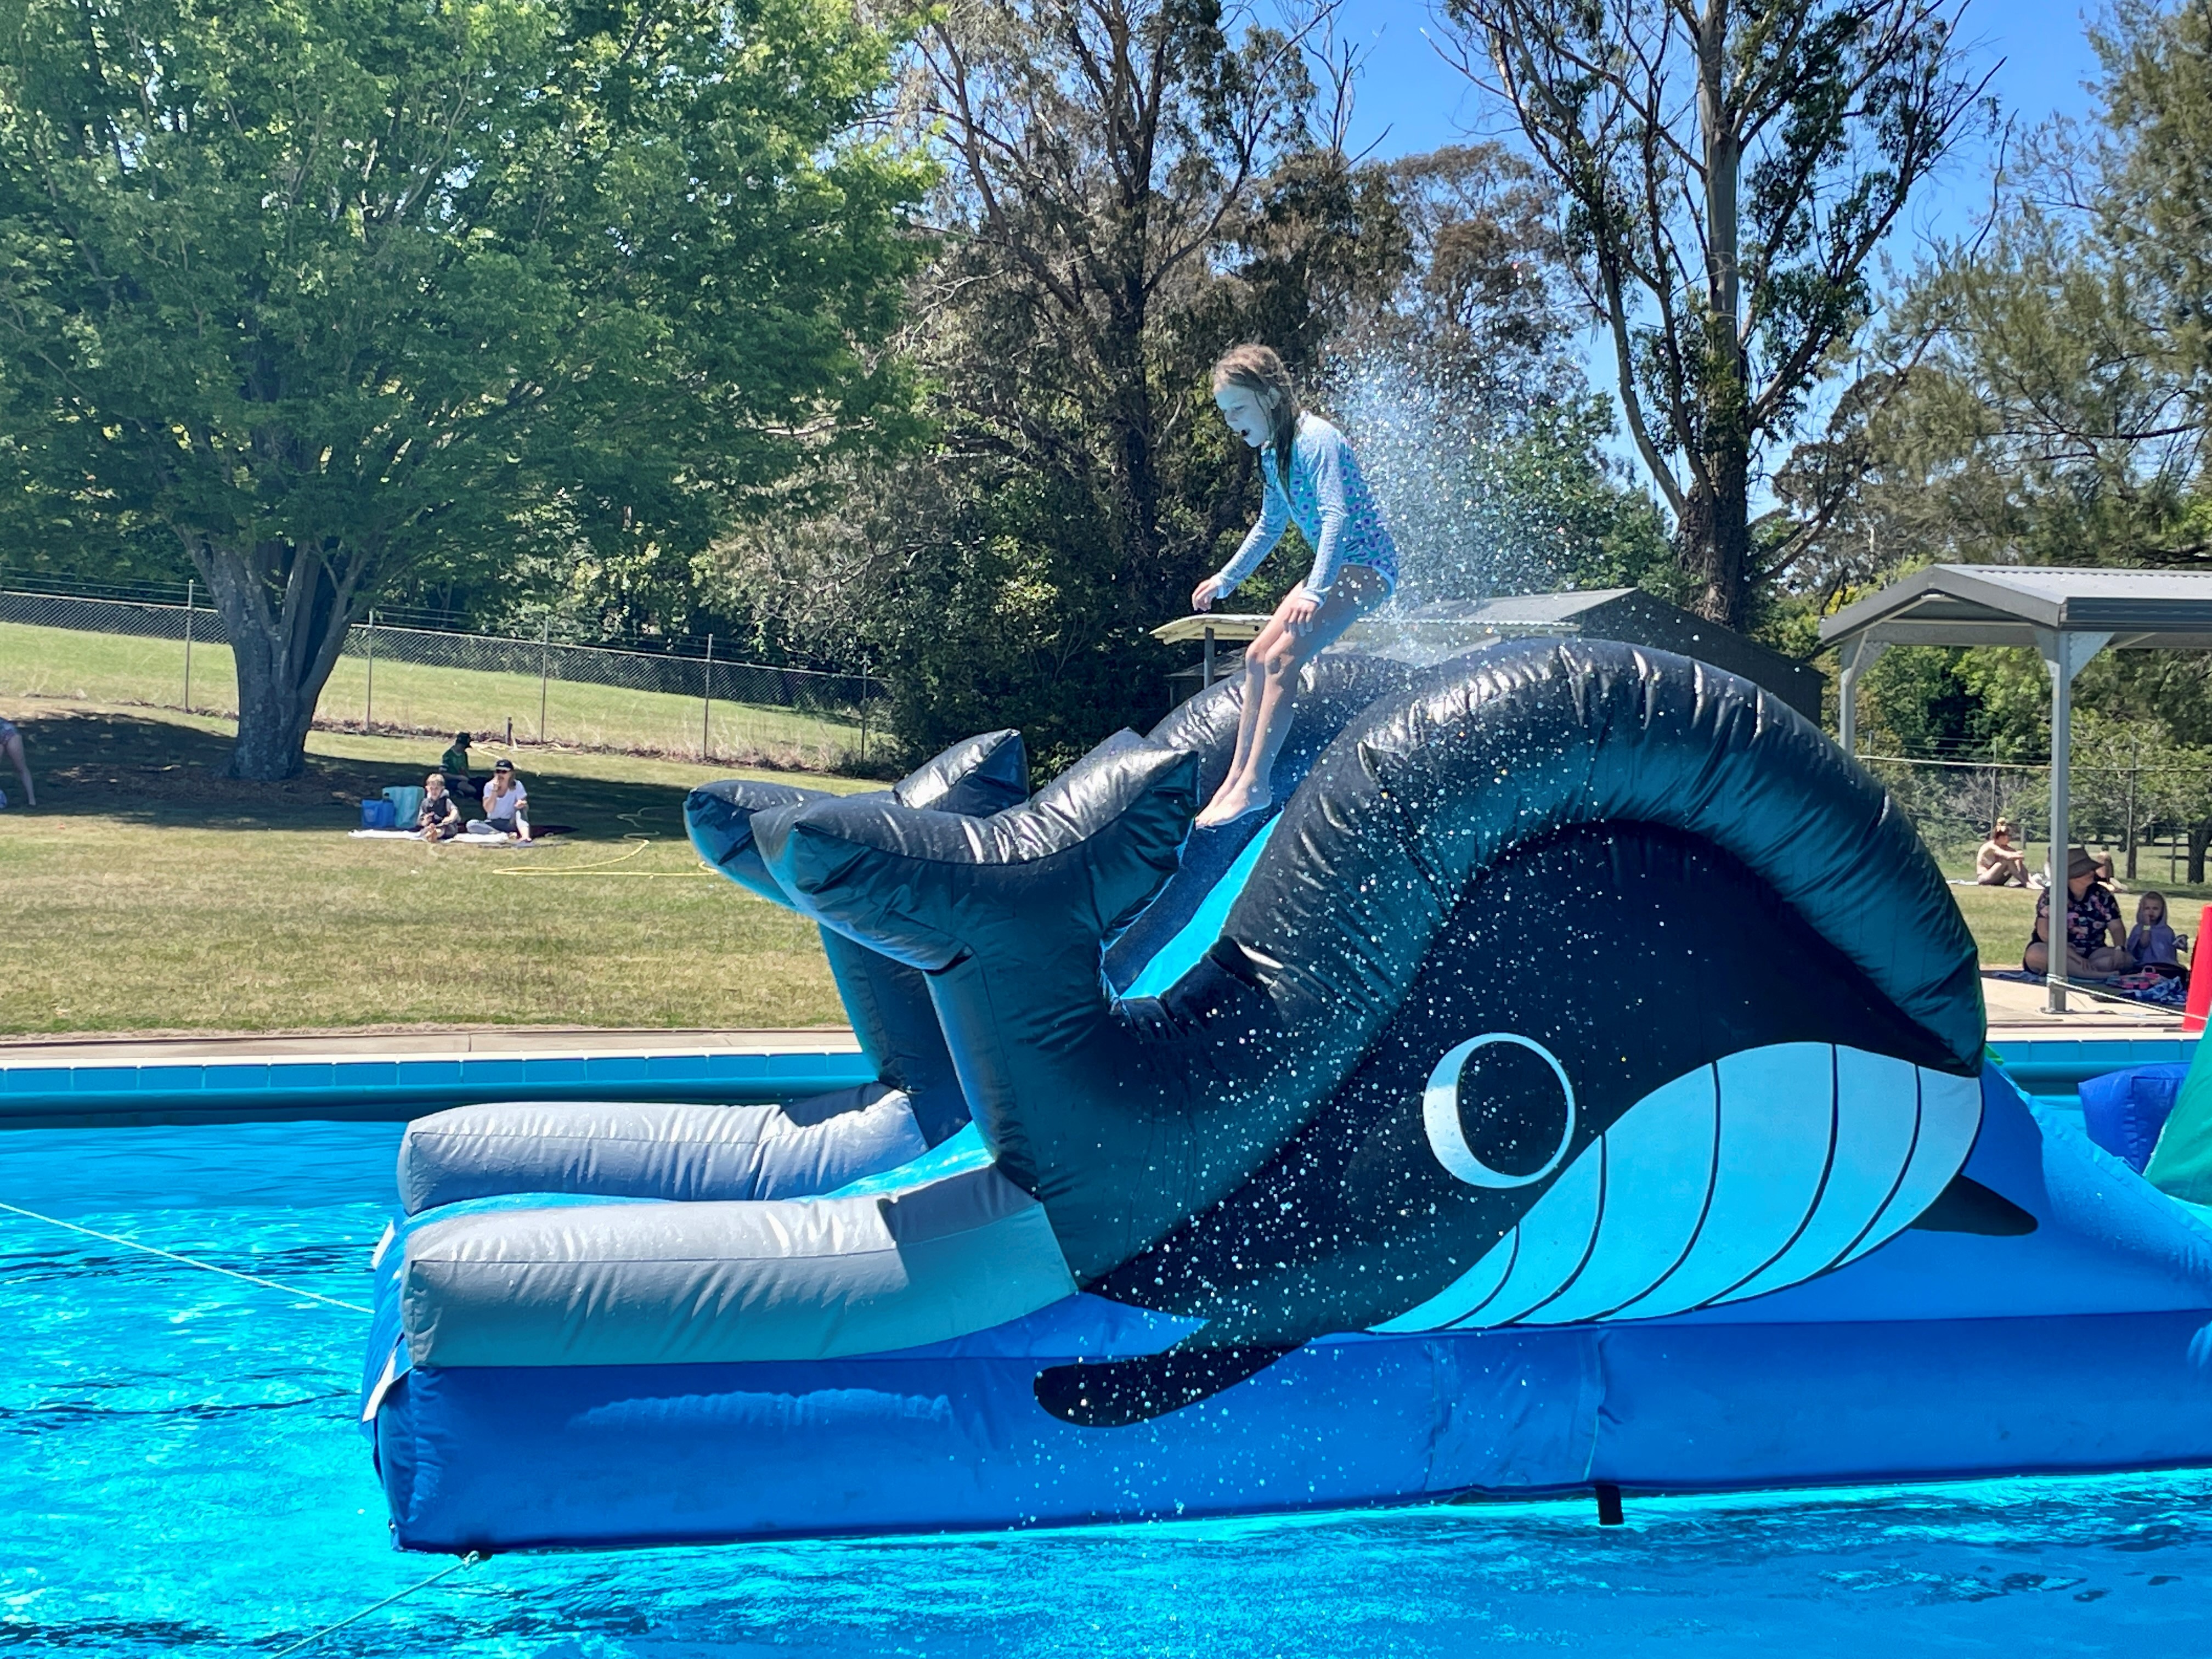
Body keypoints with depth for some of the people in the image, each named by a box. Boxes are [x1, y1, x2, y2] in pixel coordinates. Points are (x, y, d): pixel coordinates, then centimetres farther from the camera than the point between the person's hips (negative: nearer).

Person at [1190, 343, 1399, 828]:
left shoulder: (1316, 440, -19)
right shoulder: (1271, 455, 10)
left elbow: (1337, 515, -30)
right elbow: (1270, 527, 25)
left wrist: (1315, 591, -39)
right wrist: (1226, 579, 27)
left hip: (1366, 565, -10)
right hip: (1335, 568, 10)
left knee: (1282, 659, -21)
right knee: (1257, 655, 6)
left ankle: (1254, 784, -21)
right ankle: (1238, 774, 12)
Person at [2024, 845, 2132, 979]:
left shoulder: (2102, 895, 7)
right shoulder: (2051, 896, -7)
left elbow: (2116, 928, 5)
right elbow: (2044, 932, -17)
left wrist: (2119, 949, -18)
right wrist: (2074, 956, -28)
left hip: (2092, 954, 4)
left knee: (2126, 960, -23)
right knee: (2035, 953, -37)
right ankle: (2100, 975, -39)